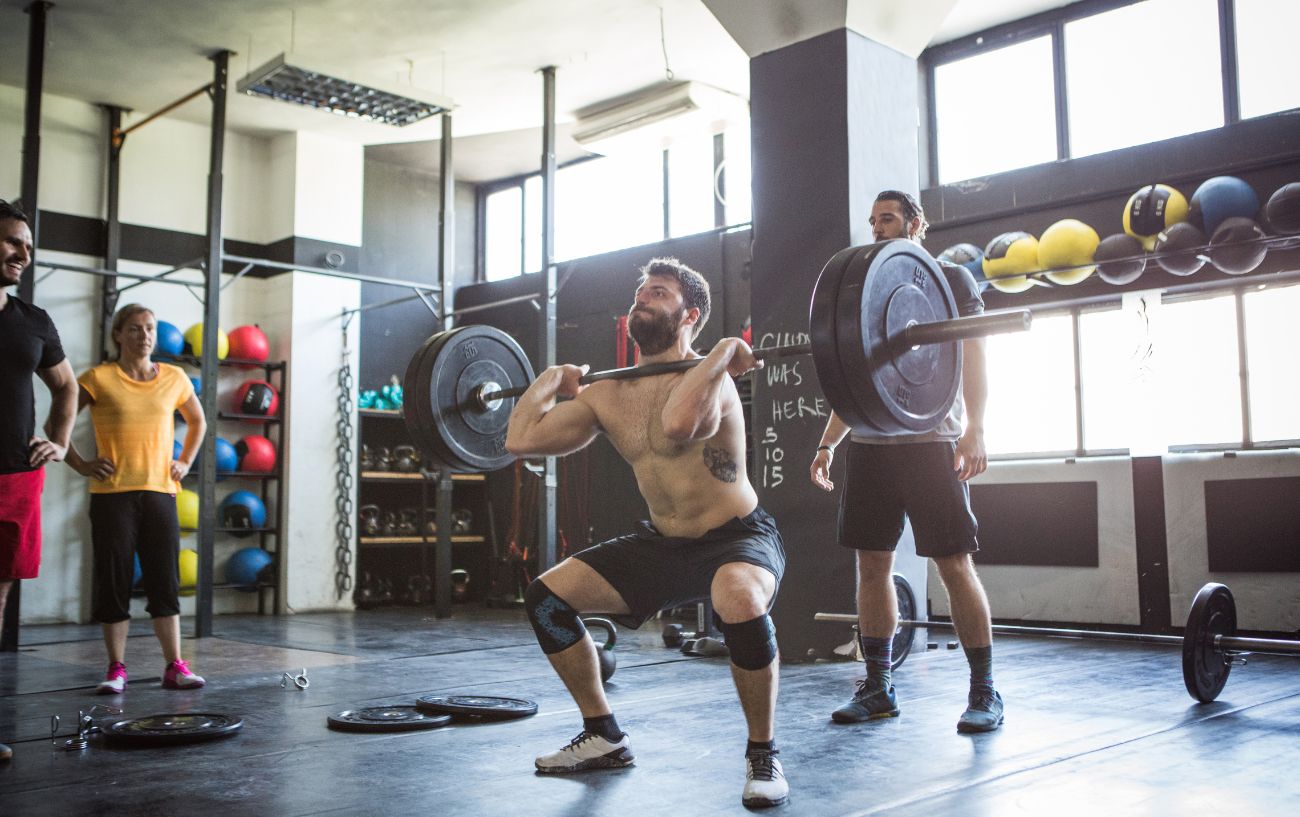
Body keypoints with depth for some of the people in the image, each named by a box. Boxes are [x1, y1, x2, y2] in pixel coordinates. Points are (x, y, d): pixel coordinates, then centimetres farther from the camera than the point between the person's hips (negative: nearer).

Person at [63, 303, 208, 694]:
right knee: (114, 581, 3)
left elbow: (198, 422, 23)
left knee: (165, 581, 4)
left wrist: (185, 461, 12)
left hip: (160, 492, 2)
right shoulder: (99, 378, -3)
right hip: (112, 495, -2)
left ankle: (175, 666, 8)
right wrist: (81, 464, -3)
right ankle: (116, 669, 13)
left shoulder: (174, 378, 7)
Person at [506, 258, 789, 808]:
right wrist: (552, 380, 6)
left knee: (739, 603, -41)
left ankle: (762, 753, -15)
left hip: (738, 539, -7)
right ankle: (604, 737, 16)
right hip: (663, 542, 7)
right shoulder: (607, 394, -1)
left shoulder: (709, 377, -21)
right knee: (546, 596, 1)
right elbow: (521, 439, -5)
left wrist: (724, 351, -34)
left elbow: (678, 423, -46)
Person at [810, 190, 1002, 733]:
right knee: (872, 562, 4)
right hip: (870, 444, 6)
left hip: (929, 440, -5)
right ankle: (877, 687, 13)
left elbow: (973, 359, -3)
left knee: (954, 564, -6)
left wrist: (975, 429, -16)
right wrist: (827, 443, 15)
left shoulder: (949, 279, 6)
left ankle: (984, 691, 4)